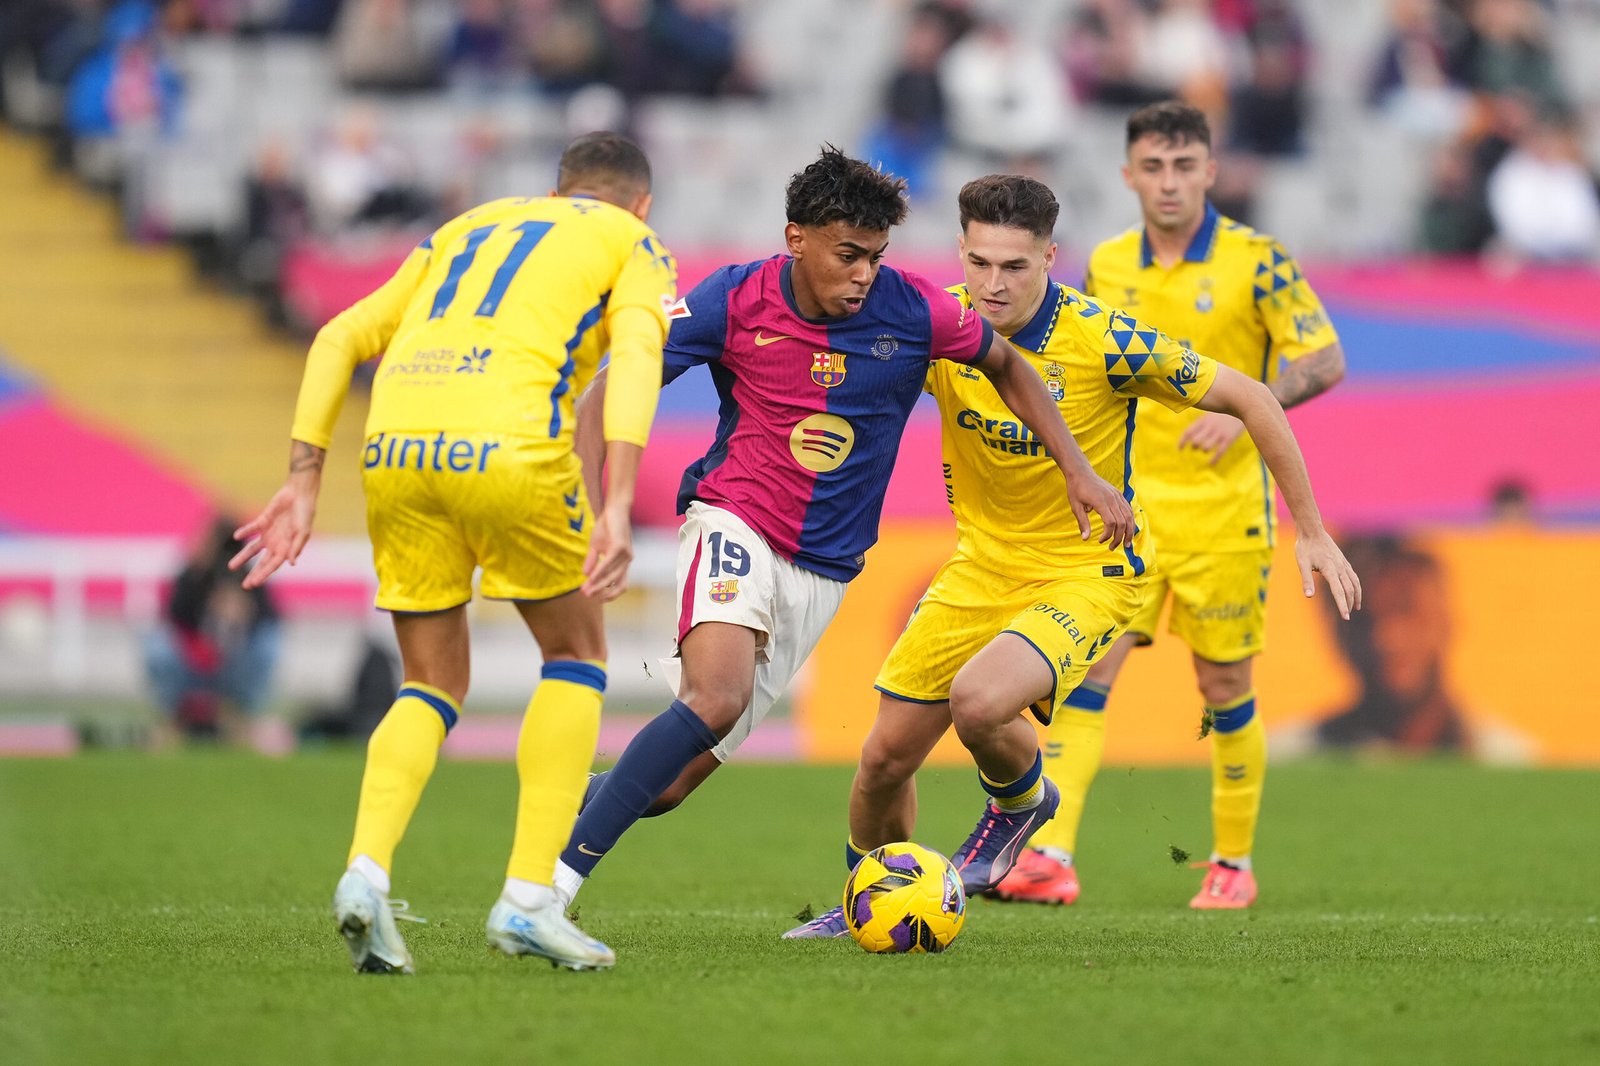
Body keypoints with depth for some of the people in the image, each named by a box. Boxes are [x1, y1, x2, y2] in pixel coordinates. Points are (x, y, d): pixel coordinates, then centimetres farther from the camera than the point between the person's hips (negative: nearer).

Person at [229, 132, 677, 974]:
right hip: (506, 449, -4)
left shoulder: (470, 227, 33)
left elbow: (339, 340, 23)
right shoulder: (634, 244, 19)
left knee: (432, 686, 17)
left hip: (395, 453, 4)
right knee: (576, 657, 17)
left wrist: (303, 481, 18)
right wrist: (617, 508, -12)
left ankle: (366, 870, -8)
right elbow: (636, 358, -2)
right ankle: (527, 898, 5)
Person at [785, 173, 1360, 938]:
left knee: (977, 701, -31)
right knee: (887, 756, 5)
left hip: (1090, 573, -5)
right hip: (983, 566, 5)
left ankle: (1020, 801, 5)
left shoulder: (1105, 341, -22)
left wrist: (1312, 532, -11)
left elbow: (1247, 398, -13)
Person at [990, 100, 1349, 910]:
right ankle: (1051, 856, -17)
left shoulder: (1255, 261, -6)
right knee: (1087, 666, -11)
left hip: (1225, 506, -3)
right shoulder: (1107, 266, 7)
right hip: (1126, 503, 3)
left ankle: (1233, 862, 22)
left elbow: (1325, 361, -10)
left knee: (1225, 686, 6)